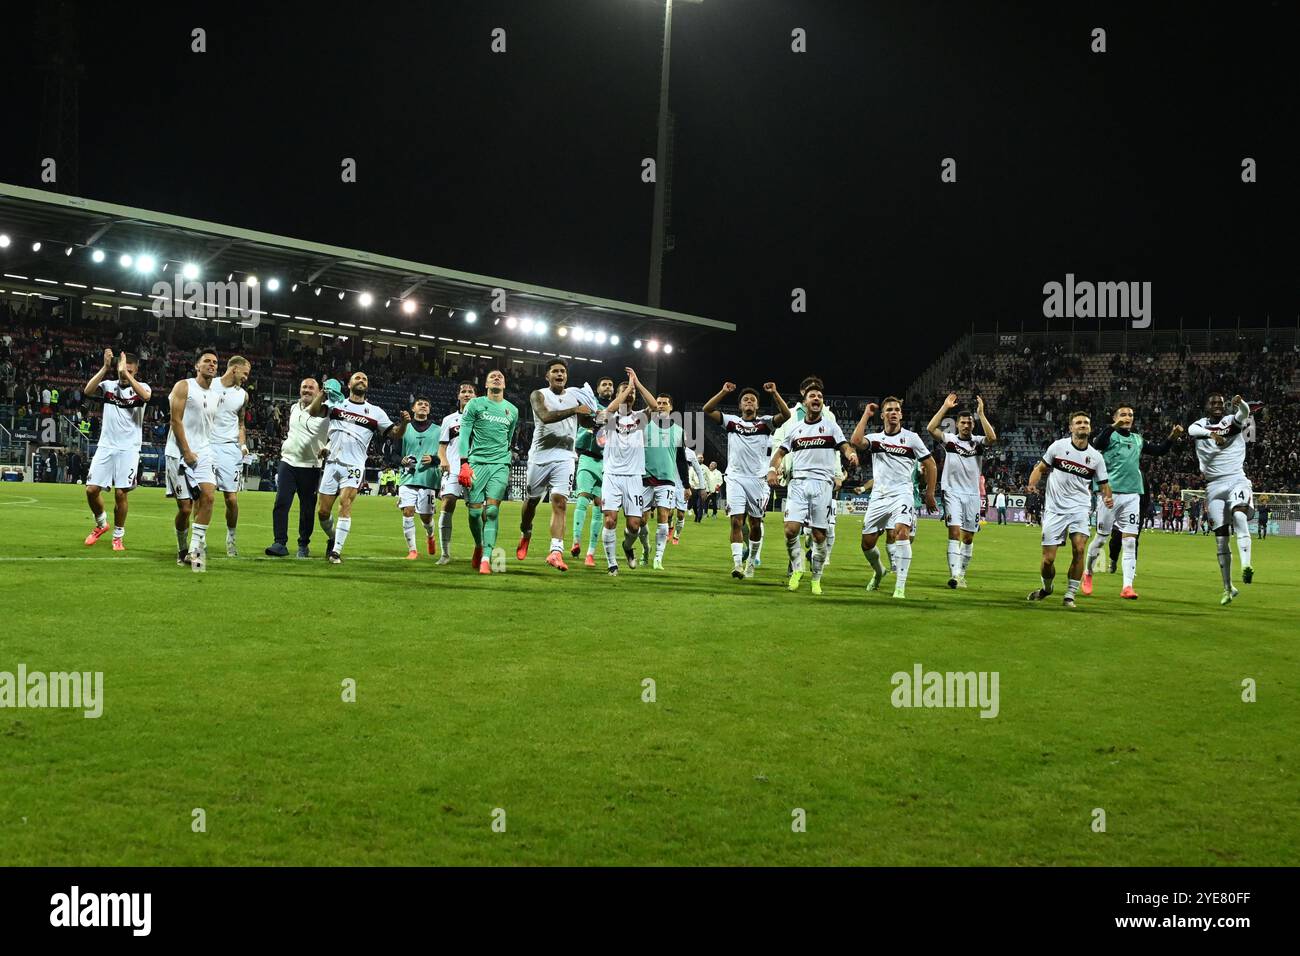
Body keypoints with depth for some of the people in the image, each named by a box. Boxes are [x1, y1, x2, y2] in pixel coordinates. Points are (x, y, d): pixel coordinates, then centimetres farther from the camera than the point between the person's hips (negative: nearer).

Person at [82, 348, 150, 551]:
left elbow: (145, 396, -24)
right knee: (92, 489, -1)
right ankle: (101, 523, 26)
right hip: (106, 447, 2)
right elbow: (88, 390, -13)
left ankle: (118, 535, 14)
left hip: (128, 449, -2)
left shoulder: (140, 387, 1)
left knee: (121, 493, -4)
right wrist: (105, 368, -19)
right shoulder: (109, 385, 6)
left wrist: (127, 374, -24)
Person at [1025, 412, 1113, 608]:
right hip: (1054, 509, -1)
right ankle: (1046, 588, 29)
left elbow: (1103, 484, 11)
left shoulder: (1096, 456, 4)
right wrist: (1032, 484, -11)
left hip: (1079, 509, 1)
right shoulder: (1058, 446, 0)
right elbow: (1040, 468, 8)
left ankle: (1070, 595, -7)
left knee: (1079, 549, -21)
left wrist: (1108, 498, -10)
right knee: (1048, 558, -2)